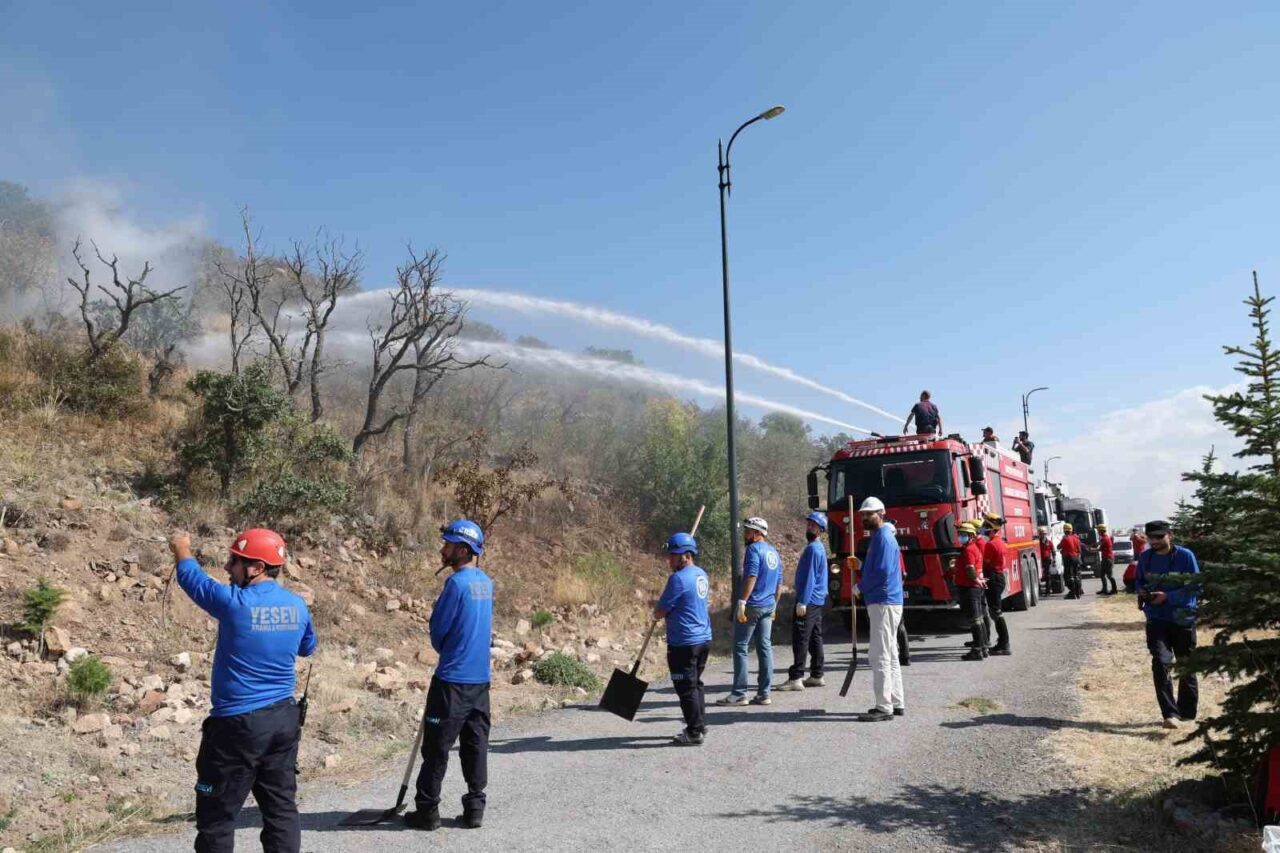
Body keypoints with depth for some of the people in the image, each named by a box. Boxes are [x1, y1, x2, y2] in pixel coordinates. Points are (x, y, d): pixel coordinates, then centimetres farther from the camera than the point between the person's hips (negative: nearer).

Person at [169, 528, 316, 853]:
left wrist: (182, 549, 21)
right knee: (281, 808, 12)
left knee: (217, 816, 7)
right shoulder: (297, 605, 1)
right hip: (284, 720, 6)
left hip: (237, 724, -6)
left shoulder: (234, 603, -15)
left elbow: (192, 578, 3)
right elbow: (308, 647, 19)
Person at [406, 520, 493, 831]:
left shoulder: (457, 582, -16)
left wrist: (445, 651, 10)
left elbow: (437, 629, -8)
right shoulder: (486, 582, 8)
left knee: (436, 747, 4)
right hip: (481, 677, 7)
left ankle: (427, 811, 13)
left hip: (453, 679, -7)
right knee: (476, 744, 11)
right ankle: (474, 809, 17)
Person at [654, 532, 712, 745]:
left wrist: (656, 613, 10)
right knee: (696, 683, 20)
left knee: (686, 687, 1)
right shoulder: (701, 574, 8)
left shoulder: (678, 578, -19)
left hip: (684, 643, -9)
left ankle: (695, 733, 7)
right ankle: (700, 725, 29)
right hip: (704, 639, 9)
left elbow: (659, 613, -14)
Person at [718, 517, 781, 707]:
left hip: (752, 606, -8)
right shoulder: (774, 552, 15)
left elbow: (751, 577, -22)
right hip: (768, 606, 8)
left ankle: (739, 694, -1)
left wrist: (742, 602, -23)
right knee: (765, 647, 8)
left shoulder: (754, 549, -11)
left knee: (740, 648, -2)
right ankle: (764, 693, 11)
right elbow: (779, 582, 19)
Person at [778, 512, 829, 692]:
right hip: (817, 600, 10)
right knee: (815, 638, 12)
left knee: (800, 639, -9)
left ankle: (795, 678, -9)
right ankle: (817, 676, 18)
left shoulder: (813, 549, -15)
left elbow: (810, 577, -20)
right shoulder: (819, 547, 17)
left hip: (808, 601, -10)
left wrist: (802, 602, -22)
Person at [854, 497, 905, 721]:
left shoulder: (883, 537, -14)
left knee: (880, 655, -9)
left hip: (884, 603, -11)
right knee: (889, 655, 15)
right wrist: (860, 565, 6)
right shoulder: (878, 537, 17)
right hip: (884, 602, 11)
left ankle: (884, 707, -6)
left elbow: (883, 572, -21)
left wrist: (861, 587, -10)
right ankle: (896, 703, 22)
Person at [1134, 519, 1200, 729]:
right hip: (1156, 619, 2)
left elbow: (1195, 587, -11)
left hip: (1183, 619, -2)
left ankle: (1187, 712, 30)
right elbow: (1138, 582, 15)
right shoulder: (1145, 557, 1)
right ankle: (1170, 714, -10)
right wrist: (1141, 592, -7)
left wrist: (1167, 596, -21)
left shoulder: (1185, 556, -10)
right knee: (1160, 663, -13)